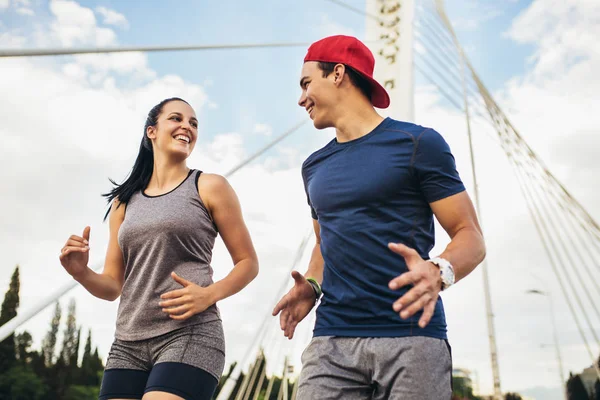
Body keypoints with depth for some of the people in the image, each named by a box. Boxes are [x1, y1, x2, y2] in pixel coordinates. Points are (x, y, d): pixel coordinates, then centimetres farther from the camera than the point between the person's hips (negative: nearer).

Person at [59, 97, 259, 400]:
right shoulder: (124, 201, 14)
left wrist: (209, 294, -13)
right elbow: (112, 286, 15)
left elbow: (248, 263, 4)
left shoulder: (209, 187, 3)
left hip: (189, 336, -4)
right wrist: (80, 272, -6)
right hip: (127, 344, 5)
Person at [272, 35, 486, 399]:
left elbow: (471, 237, -3)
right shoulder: (314, 166, 16)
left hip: (411, 335, -4)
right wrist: (312, 285, 6)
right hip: (332, 339, 4)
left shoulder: (418, 143, -2)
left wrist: (440, 272, -24)